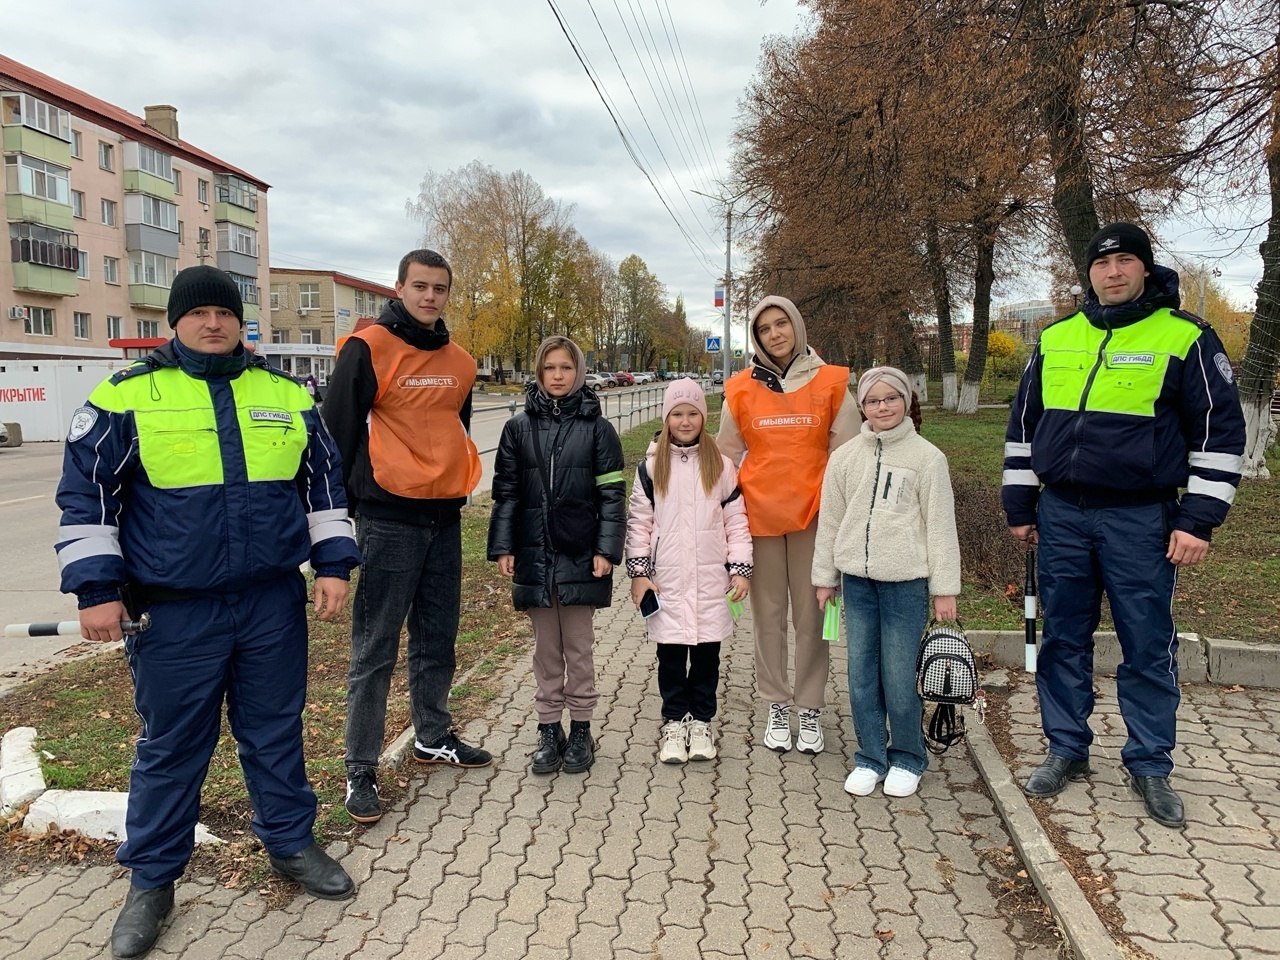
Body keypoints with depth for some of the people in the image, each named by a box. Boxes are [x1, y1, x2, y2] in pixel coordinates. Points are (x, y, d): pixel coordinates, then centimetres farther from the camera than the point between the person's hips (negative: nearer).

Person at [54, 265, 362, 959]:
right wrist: (96, 588, -5)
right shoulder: (127, 396, -3)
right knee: (170, 746, 11)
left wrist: (333, 564, 5)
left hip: (274, 603, 2)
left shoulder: (287, 396, 6)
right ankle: (151, 880, 30)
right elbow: (85, 494, -1)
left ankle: (291, 843, 34)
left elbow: (324, 483, 11)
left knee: (276, 731, 14)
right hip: (174, 614, -2)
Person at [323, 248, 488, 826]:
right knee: (375, 648, -1)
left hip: (444, 517, 6)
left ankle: (433, 737, 33)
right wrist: (347, 502, -6)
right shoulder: (369, 349, -7)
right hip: (389, 517, -6)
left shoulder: (459, 362, 12)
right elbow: (338, 430, -7)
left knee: (437, 638, 16)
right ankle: (361, 770, 9)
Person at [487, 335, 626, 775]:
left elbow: (612, 495, -2)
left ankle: (581, 730, 23)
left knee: (578, 647, 9)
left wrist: (607, 549, -10)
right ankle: (549, 730, 24)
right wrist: (502, 547, -1)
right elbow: (505, 492, 5)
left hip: (580, 556, -2)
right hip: (534, 556, 2)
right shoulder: (518, 427, 4)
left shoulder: (597, 428, -1)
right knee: (546, 648, 12)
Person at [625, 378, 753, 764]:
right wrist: (638, 572, -1)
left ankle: (701, 721, 24)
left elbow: (737, 519, 5)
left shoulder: (721, 465, 3)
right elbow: (638, 522, 3)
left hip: (711, 580, 1)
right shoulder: (651, 466, 1)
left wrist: (740, 568, 0)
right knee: (670, 653, 6)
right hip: (666, 580, 0)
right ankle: (674, 721, 22)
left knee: (707, 652, 8)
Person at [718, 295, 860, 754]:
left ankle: (810, 709, 18)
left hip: (813, 512, -1)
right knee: (768, 612, 8)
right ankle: (777, 705, 21)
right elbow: (727, 455, 10)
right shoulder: (741, 389, 4)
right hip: (760, 512, 1)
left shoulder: (830, 383, 0)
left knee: (811, 613, 5)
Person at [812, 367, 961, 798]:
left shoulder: (926, 457, -1)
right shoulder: (845, 457, 7)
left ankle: (907, 759, 22)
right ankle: (870, 757, 24)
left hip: (906, 582, -3)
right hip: (857, 580, 3)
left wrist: (944, 588, -3)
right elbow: (830, 520, 12)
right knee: (862, 675, 9)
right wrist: (824, 577, 13)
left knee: (899, 678, 1)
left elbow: (941, 525, -1)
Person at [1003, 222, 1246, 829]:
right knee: (1064, 639, 10)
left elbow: (1219, 430, -3)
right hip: (1061, 514, 4)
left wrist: (1199, 520, -9)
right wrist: (1019, 507, 11)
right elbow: (1023, 425, 13)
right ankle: (1066, 751, 24)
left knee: (1148, 646, 5)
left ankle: (1150, 767, 20)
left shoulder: (1185, 338, -2)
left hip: (1140, 519, -3)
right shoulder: (1055, 340, 8)